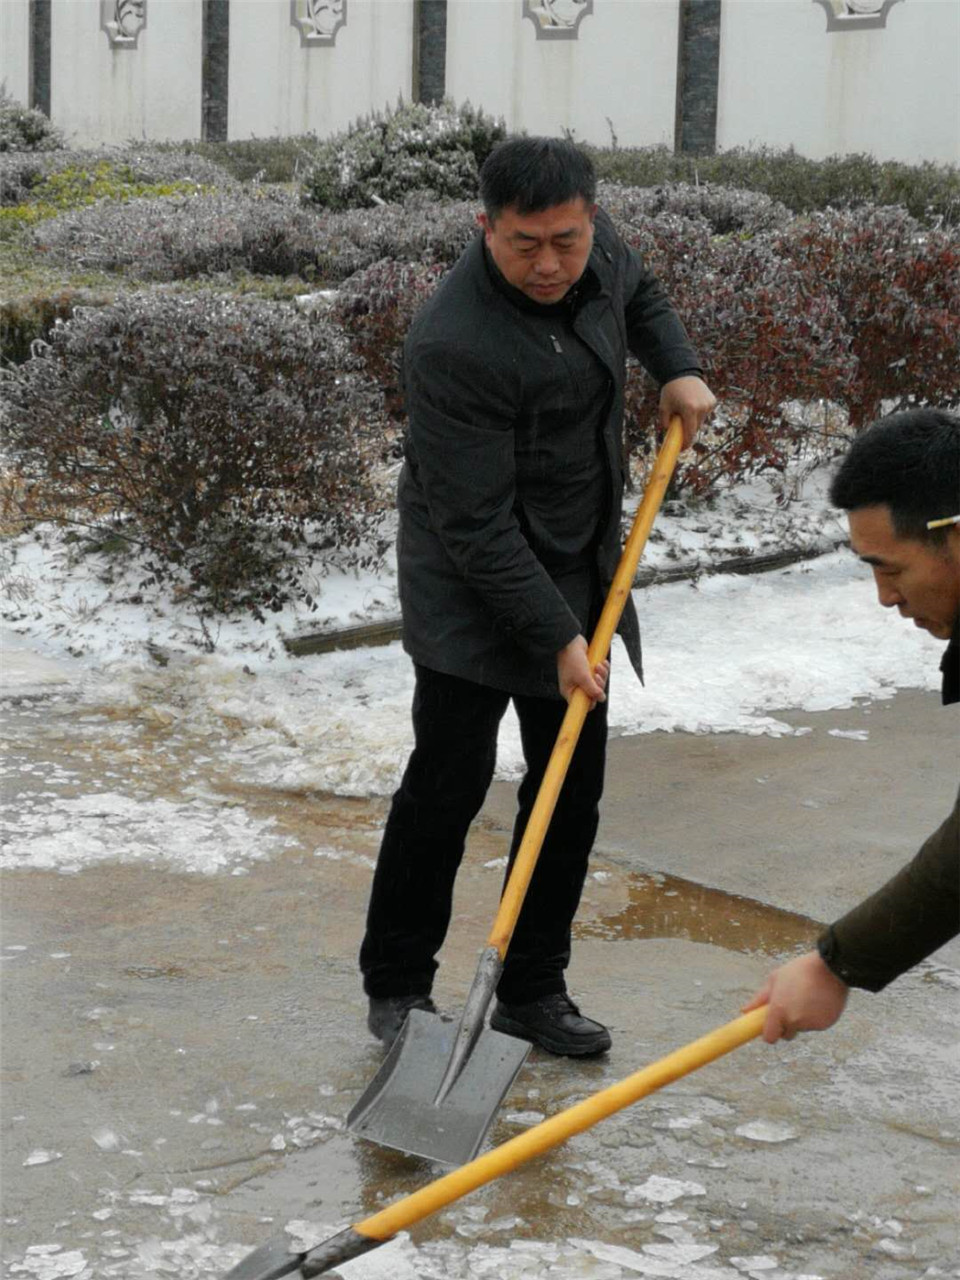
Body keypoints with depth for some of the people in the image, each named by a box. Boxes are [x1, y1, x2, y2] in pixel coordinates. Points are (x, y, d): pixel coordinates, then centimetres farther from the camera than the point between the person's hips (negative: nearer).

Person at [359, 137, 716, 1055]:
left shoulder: (597, 253, -7)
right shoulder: (452, 344, -29)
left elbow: (640, 294, 21)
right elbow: (476, 524, -26)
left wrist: (678, 368, 3)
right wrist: (553, 637, -24)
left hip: (582, 569, 7)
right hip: (472, 586, -7)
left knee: (572, 788, 8)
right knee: (449, 780, -7)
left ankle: (532, 990, 18)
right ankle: (396, 985, 10)